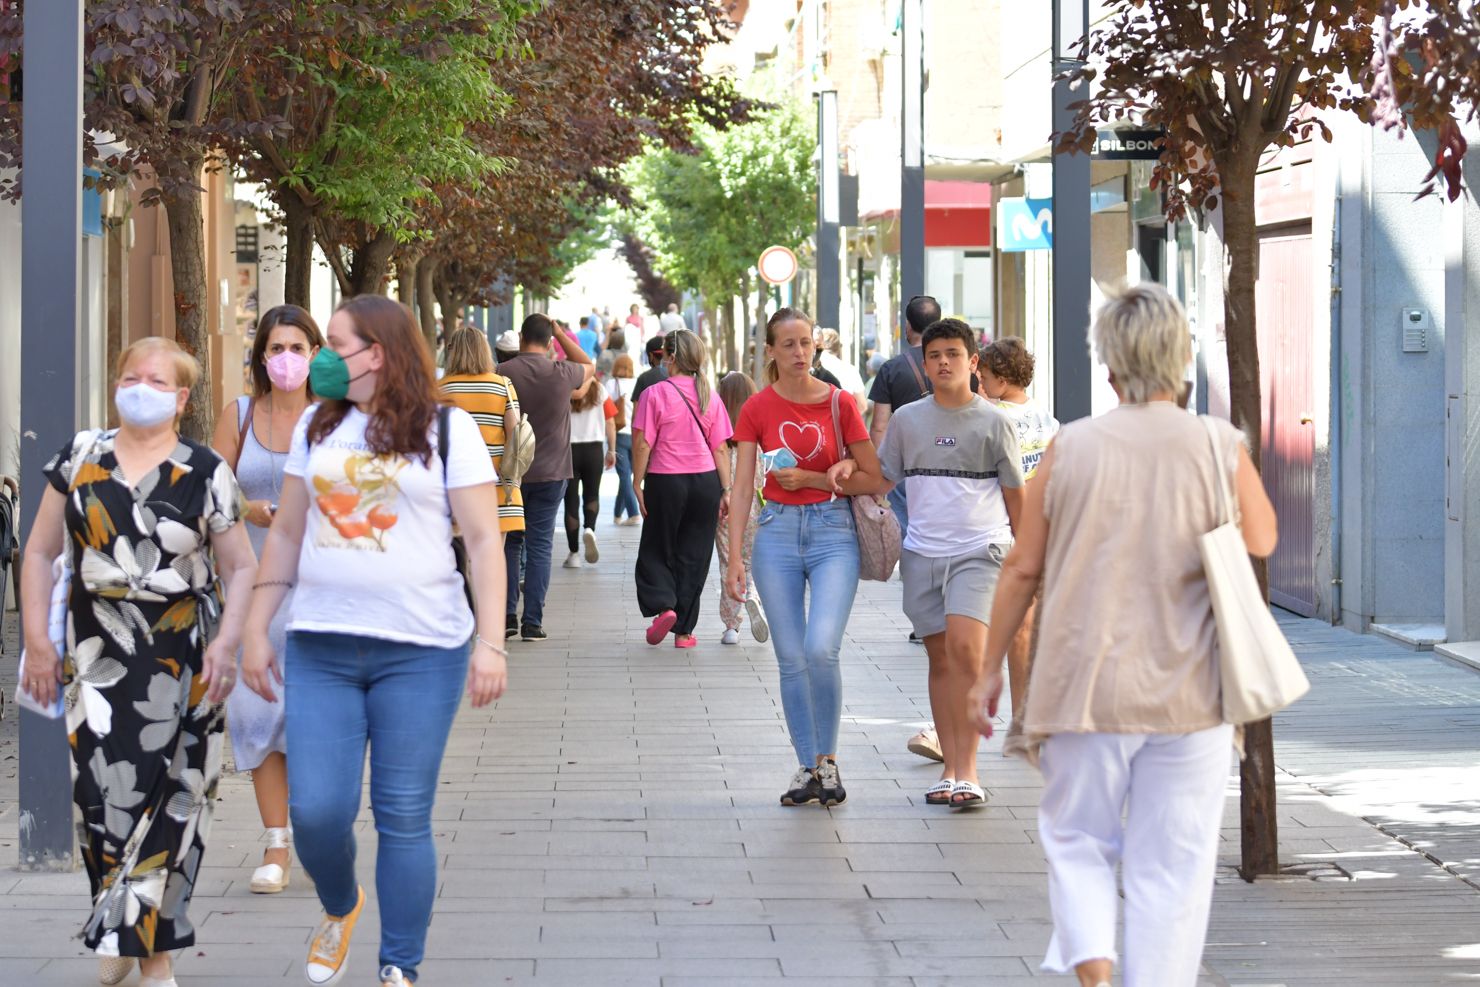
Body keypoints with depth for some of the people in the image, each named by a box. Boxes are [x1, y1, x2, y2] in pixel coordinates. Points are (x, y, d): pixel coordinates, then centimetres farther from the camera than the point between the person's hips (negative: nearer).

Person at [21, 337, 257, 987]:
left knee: (173, 799, -1)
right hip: (98, 659, 1)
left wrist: (227, 644, -8)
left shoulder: (206, 473, 3)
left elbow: (240, 569, 6)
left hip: (184, 664, -1)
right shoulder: (80, 458, 7)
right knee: (103, 793, -8)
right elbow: (40, 552, 10)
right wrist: (36, 640, 4)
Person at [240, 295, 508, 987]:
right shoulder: (317, 426, 12)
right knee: (315, 811, -4)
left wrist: (490, 642, -12)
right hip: (320, 650, 3)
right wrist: (256, 630, 13)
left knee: (404, 818, -1)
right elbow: (287, 534, 16)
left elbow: (483, 540, -3)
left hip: (422, 652, -3)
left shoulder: (447, 430, 0)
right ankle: (339, 908, 27)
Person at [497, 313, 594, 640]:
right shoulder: (563, 374, -5)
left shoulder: (502, 374, -7)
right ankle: (532, 622, 0)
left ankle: (507, 614, 5)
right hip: (551, 473, 0)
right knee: (539, 546, 3)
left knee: (509, 544, 11)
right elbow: (588, 365, 19)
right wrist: (560, 333, 15)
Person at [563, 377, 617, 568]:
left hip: (568, 450, -1)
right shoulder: (598, 389, 1)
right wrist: (611, 450, 12)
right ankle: (589, 529, -11)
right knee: (591, 495, 18)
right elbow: (610, 422, 2)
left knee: (571, 499, 5)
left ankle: (574, 554, 4)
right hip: (593, 449, 1)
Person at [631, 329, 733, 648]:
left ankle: (662, 606, -9)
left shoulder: (655, 394, -8)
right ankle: (684, 630, 11)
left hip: (665, 481, -3)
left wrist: (637, 483, -4)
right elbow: (720, 448, 4)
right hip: (705, 479, 3)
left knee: (656, 550, 13)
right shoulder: (710, 397, 4)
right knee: (694, 556, 9)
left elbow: (642, 444, -10)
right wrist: (726, 489, 7)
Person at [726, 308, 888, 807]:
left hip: (833, 532, -2)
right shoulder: (757, 409, 2)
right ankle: (807, 767, 12)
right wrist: (735, 556, -9)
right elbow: (742, 488, -1)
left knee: (820, 649, -17)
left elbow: (875, 480, 2)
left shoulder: (839, 404, -1)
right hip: (777, 532, 2)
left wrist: (811, 479, -8)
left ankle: (828, 758, 0)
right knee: (791, 659, 2)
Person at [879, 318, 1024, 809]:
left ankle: (968, 770, -18)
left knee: (965, 647, -19)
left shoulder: (994, 423, 3)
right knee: (940, 658, 7)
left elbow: (1014, 493, 9)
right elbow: (882, 479, 17)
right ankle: (950, 767, 14)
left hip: (980, 551, -3)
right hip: (922, 551, 3)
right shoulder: (906, 420, 9)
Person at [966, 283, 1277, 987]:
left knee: (1076, 841, 15)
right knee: (1170, 868, 8)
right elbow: (1262, 541, 12)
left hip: (1084, 688, 0)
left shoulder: (1071, 447, -5)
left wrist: (990, 668, 11)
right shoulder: (1220, 449, -7)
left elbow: (1022, 568, 1)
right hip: (1190, 695, 0)